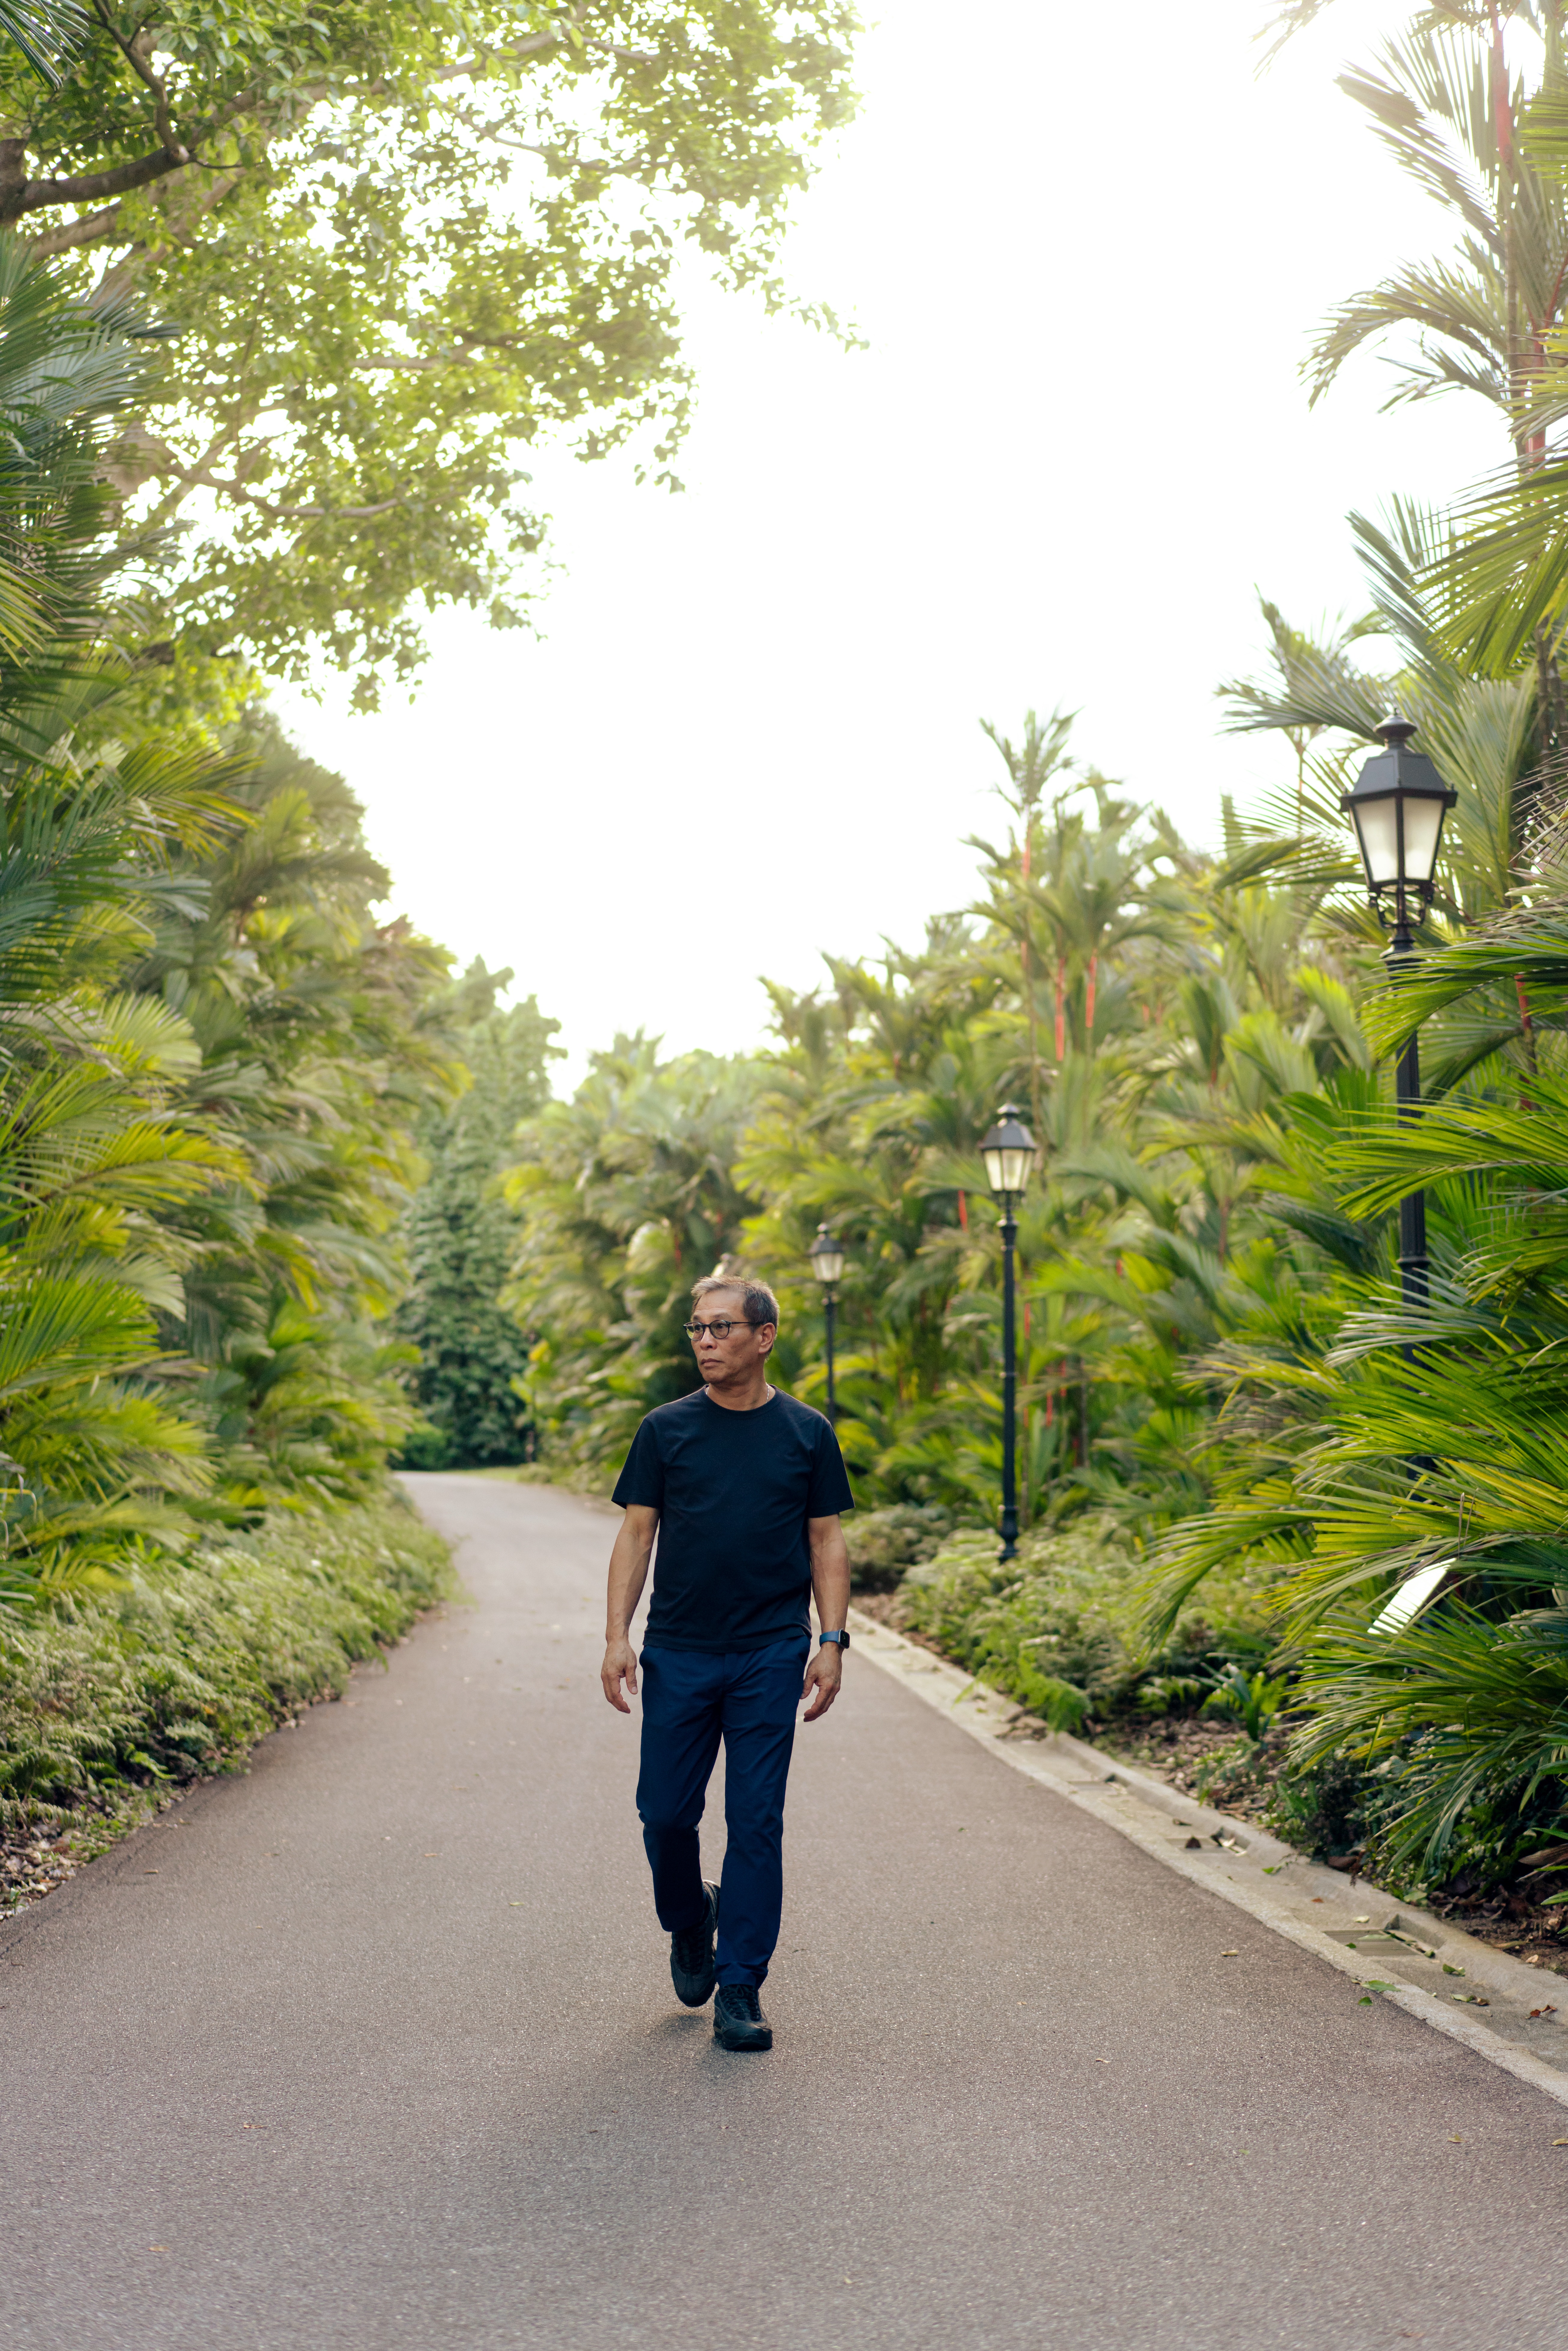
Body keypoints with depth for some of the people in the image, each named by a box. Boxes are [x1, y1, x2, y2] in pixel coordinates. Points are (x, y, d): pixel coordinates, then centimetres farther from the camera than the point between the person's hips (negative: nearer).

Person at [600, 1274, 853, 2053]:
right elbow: (636, 1535, 4)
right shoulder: (667, 1430, 3)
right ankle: (690, 1926, 35)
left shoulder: (806, 1433, 4)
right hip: (678, 1653, 1)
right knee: (666, 1813, 5)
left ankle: (740, 1989, 10)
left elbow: (826, 1542, 6)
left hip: (771, 1655, -1)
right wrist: (616, 1637, -5)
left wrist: (832, 1642, -2)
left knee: (757, 1822, 0)